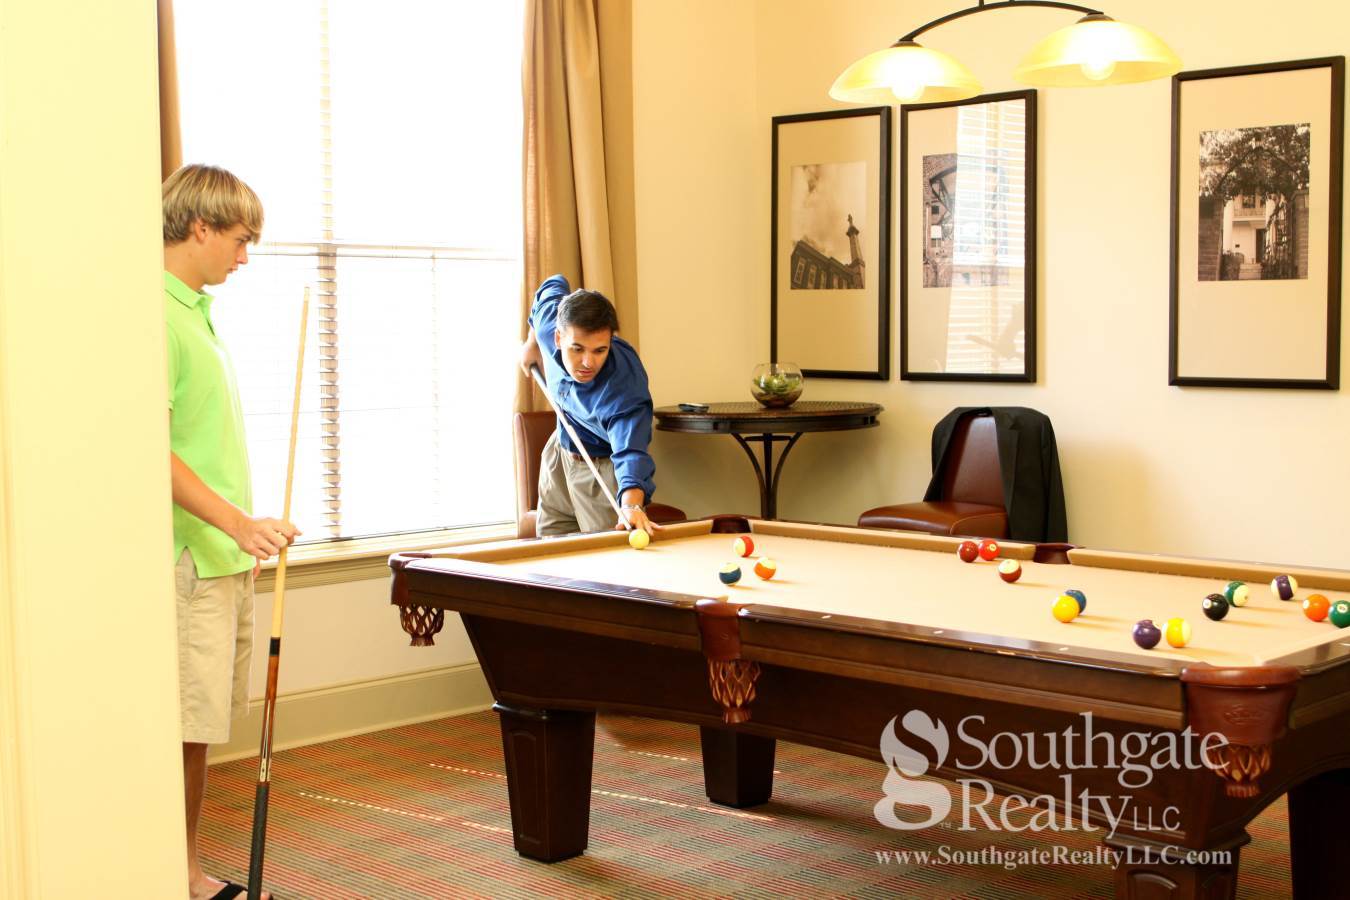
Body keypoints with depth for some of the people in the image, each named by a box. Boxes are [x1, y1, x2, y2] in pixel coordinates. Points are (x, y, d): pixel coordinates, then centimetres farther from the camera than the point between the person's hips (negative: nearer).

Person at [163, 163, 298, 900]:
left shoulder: (195, 312, 15)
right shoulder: (155, 316, -14)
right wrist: (239, 523, -23)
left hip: (226, 556, 9)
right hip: (189, 560, -9)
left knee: (205, 724, 13)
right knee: (187, 729, -3)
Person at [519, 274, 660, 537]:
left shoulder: (624, 386, -40)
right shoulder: (550, 319, -24)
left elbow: (630, 451, -53)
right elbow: (555, 285, 0)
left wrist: (632, 506, -71)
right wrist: (532, 343, 8)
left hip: (603, 465, -6)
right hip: (559, 454, 6)